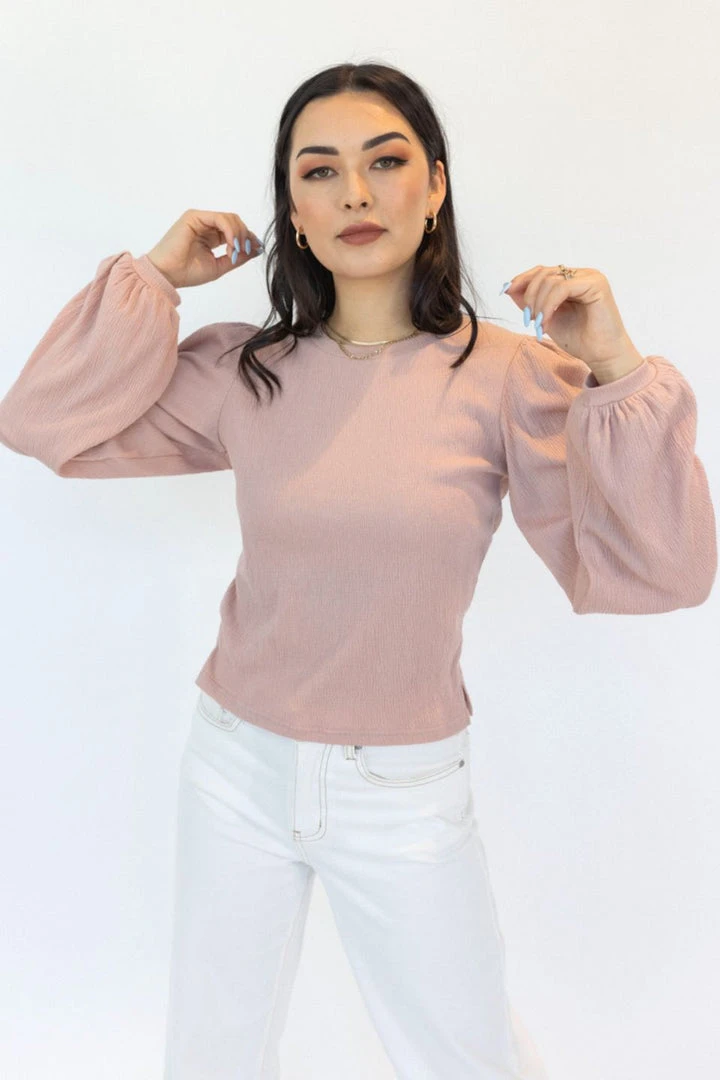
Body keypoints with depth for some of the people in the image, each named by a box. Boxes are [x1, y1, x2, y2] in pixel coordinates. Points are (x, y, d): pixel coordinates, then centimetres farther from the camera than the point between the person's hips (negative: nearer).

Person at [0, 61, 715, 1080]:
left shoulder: (508, 376, -13)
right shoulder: (241, 370, -5)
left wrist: (620, 378, -26)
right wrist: (153, 277, -7)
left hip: (407, 791, -1)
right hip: (238, 767, 2)